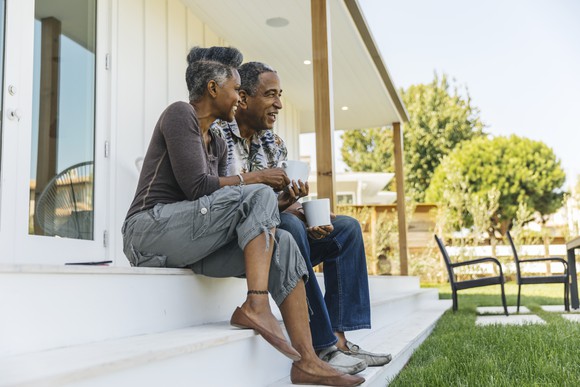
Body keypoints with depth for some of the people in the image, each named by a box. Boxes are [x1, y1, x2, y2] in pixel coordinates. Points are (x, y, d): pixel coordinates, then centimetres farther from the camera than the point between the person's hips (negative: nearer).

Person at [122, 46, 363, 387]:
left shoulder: (217, 144, 21)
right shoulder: (180, 114, -5)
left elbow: (218, 204, 13)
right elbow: (196, 187, -16)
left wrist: (278, 204, 0)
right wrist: (253, 178, -7)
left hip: (191, 242, 8)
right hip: (151, 228, -8)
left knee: (283, 244, -11)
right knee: (257, 196, -22)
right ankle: (256, 306, -28)